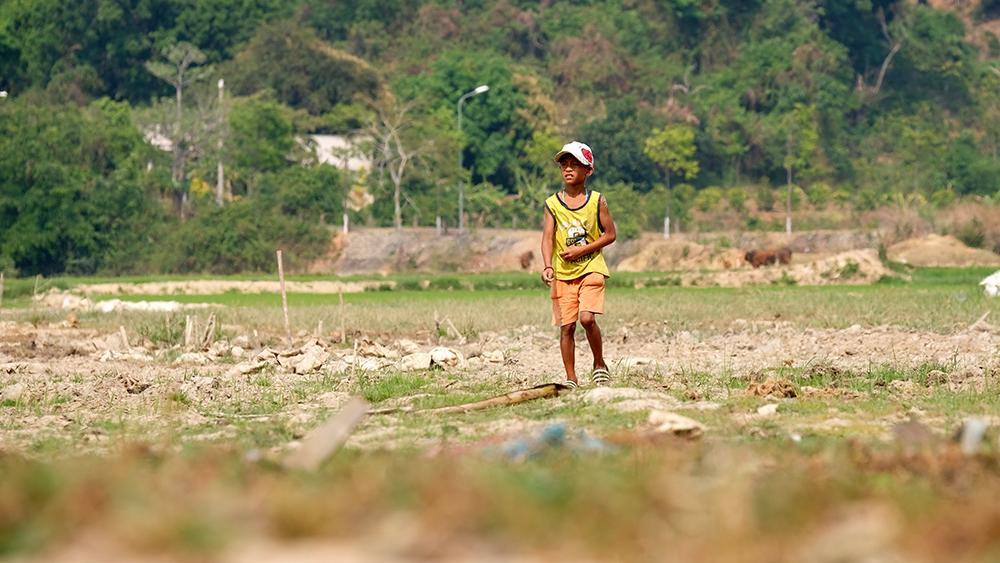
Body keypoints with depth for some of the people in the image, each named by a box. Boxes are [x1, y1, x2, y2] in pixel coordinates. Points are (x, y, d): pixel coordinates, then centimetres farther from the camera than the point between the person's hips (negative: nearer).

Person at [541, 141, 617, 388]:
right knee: (567, 326, 0)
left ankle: (599, 364, 4)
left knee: (587, 317, -19)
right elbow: (547, 237, -8)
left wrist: (582, 249, -12)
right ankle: (571, 379, 9)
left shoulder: (597, 201, -1)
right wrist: (547, 267, -24)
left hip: (591, 268, -2)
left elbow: (610, 234, 1)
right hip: (563, 273, 2)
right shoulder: (552, 204, 1)